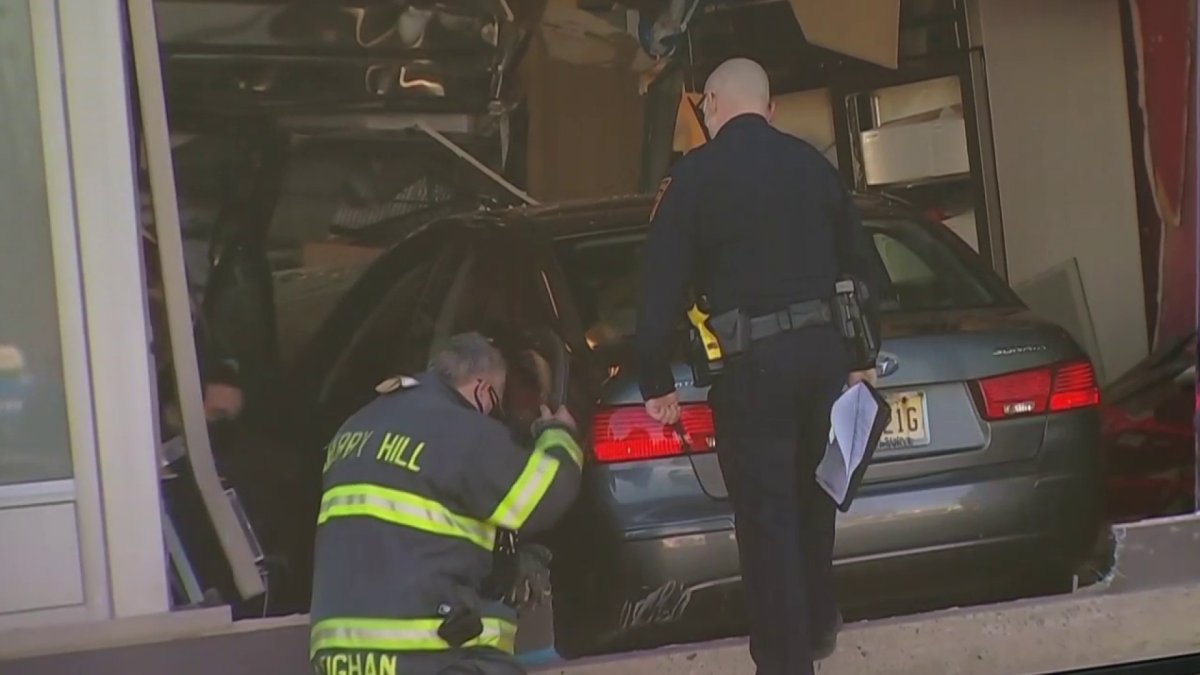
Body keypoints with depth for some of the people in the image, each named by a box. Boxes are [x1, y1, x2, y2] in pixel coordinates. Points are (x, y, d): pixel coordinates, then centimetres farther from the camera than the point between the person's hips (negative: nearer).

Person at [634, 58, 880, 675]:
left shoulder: (696, 175, -4)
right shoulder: (812, 164, 10)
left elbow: (662, 282, -6)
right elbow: (858, 263, 16)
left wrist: (656, 381, 1)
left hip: (752, 362, -5)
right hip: (823, 348, 5)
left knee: (766, 515, 0)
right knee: (811, 497, 22)